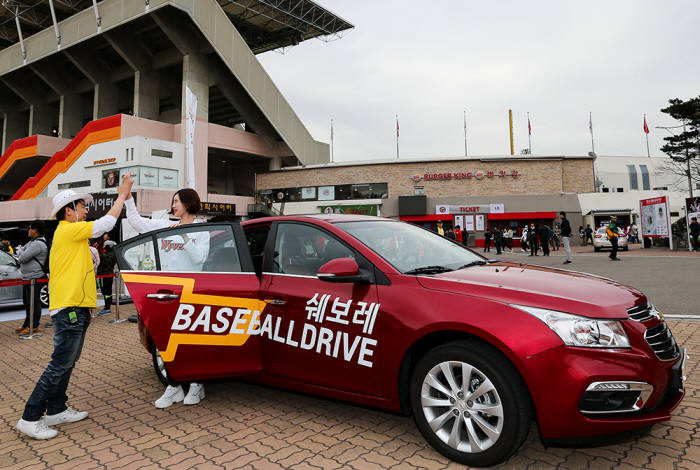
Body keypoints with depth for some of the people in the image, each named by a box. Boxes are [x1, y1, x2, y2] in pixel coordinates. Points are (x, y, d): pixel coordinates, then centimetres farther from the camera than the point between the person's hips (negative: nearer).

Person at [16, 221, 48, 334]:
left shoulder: (38, 244, -20)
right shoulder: (32, 242, 16)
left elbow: (22, 258, -20)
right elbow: (20, 250, 23)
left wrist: (20, 252, -1)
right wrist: (21, 251, 2)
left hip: (34, 278, -11)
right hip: (26, 278, 11)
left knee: (34, 302, -2)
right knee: (27, 302, 18)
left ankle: (33, 326, 5)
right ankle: (27, 324, 28)